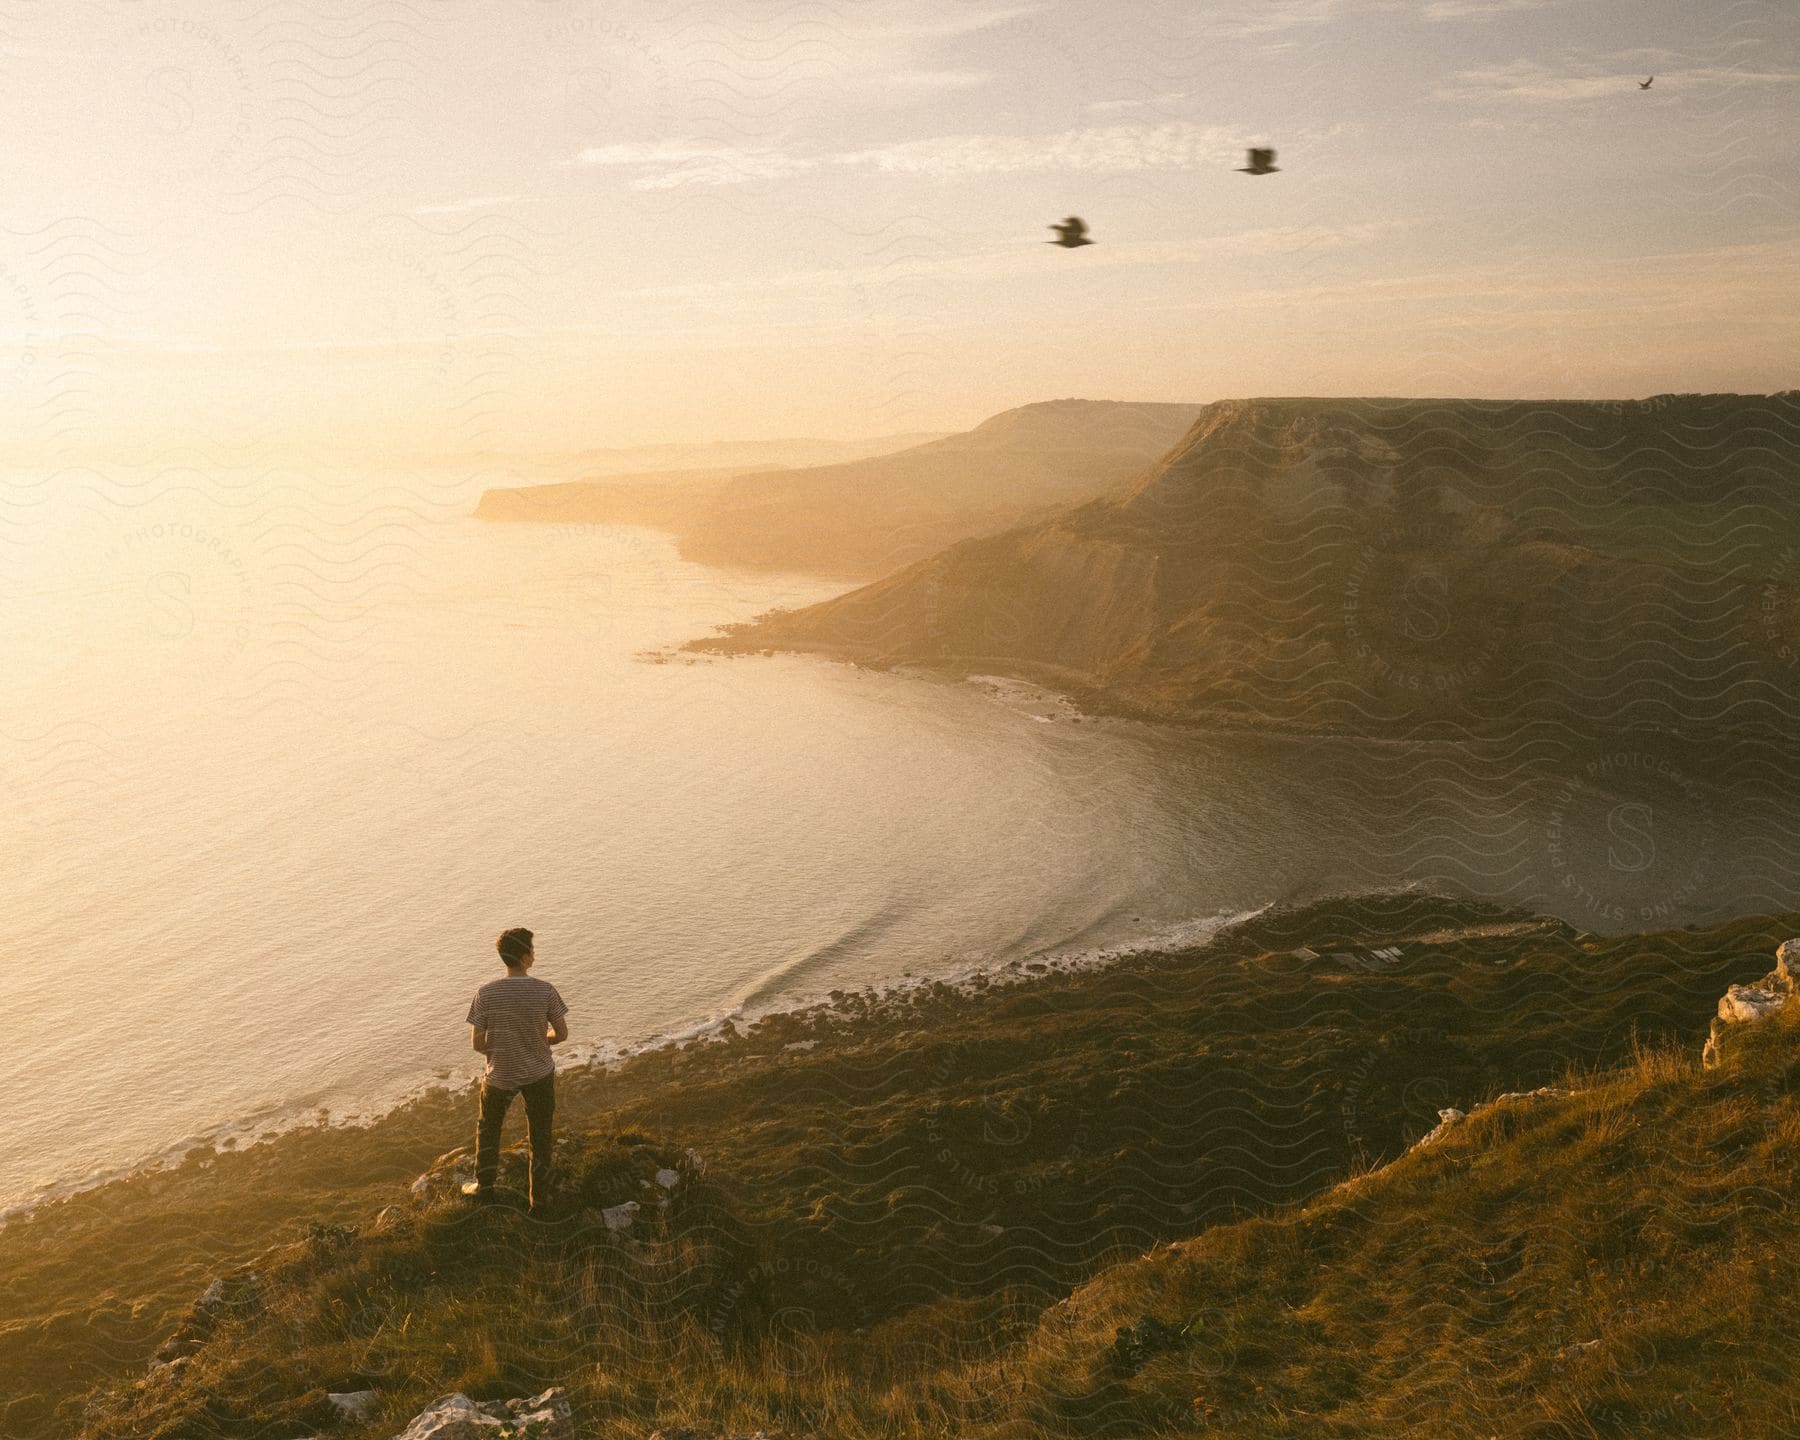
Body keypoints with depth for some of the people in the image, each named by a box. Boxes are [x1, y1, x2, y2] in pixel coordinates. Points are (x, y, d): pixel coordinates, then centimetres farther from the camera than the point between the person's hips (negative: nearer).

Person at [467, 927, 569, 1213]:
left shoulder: (486, 994, -17)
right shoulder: (545, 991, -18)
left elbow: (478, 1044, -10)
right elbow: (562, 1034, -8)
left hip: (500, 1074, 0)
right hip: (539, 1073, 0)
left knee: (487, 1127, 28)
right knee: (540, 1136, 16)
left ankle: (485, 1186, 34)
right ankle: (539, 1199, 24)